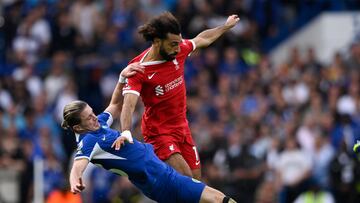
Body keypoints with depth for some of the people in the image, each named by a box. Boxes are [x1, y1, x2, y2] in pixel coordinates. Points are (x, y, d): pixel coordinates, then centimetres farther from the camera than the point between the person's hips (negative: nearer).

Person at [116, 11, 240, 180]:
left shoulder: (178, 50, -4)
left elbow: (202, 40, 17)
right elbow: (128, 105, -32)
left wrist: (226, 26, 31)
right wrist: (126, 133, -50)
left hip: (182, 127, 7)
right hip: (158, 132, -7)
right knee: (185, 178, -22)